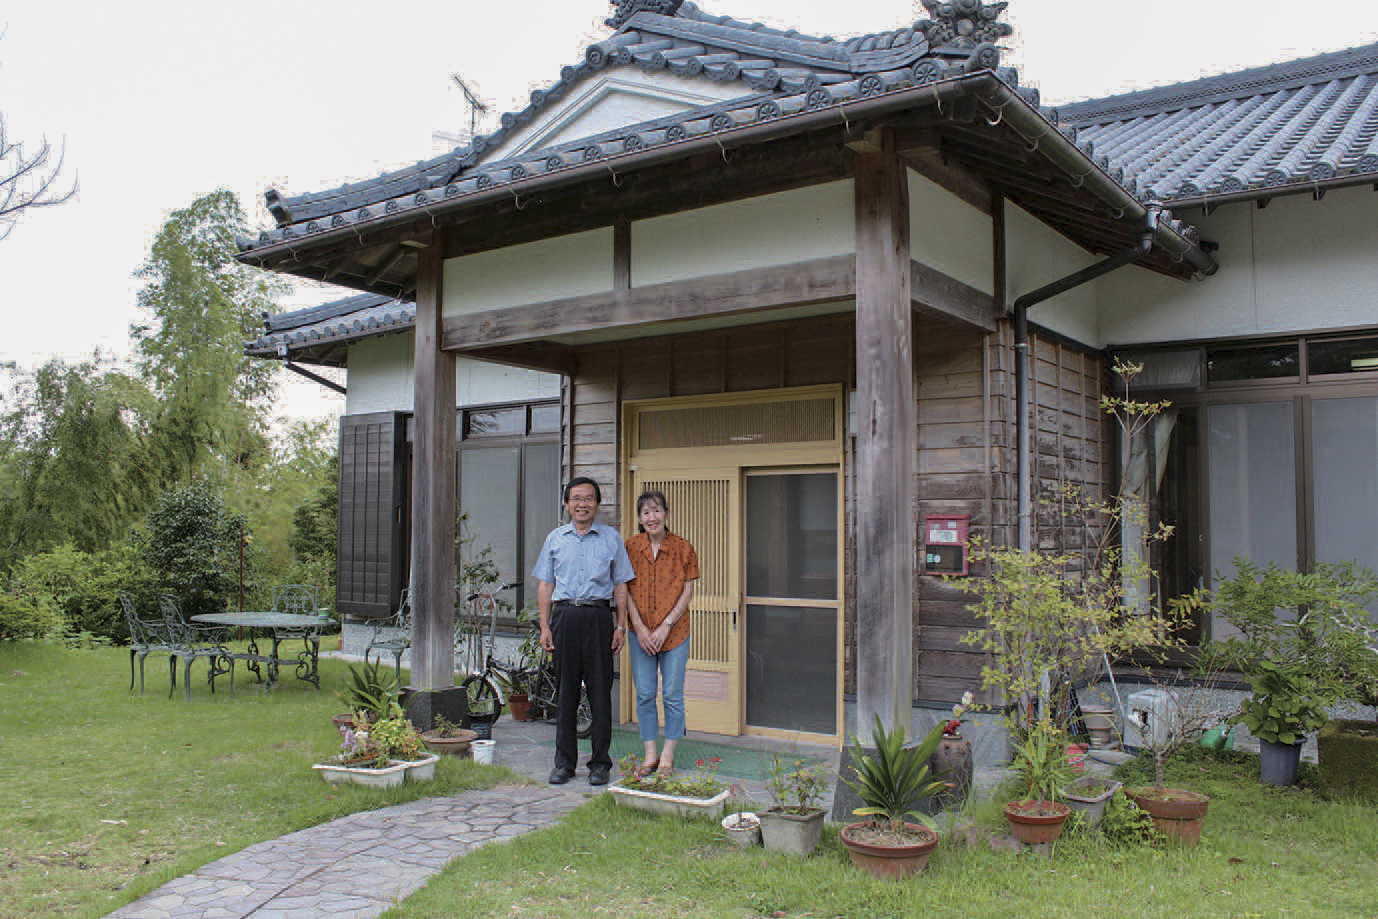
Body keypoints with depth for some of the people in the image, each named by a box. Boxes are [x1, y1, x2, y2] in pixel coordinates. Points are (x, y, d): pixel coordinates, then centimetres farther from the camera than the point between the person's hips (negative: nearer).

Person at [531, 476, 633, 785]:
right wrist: (545, 626, 3)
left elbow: (620, 585, 8)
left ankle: (600, 763, 10)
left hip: (598, 617, -1)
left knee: (600, 690, 0)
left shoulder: (611, 538, 8)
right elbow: (545, 585, 11)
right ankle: (564, 762, 15)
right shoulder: (555, 538, 12)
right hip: (564, 617, 1)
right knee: (565, 691, 5)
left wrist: (620, 626, 1)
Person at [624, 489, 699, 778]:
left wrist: (665, 627, -10)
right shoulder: (631, 547, 2)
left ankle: (667, 756, 15)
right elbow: (626, 591, 1)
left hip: (674, 632, -1)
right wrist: (640, 628, -8)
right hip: (641, 632, 1)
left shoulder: (683, 548, -2)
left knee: (673, 696, 2)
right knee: (644, 696, 5)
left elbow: (687, 592, -3)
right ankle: (650, 755, 17)